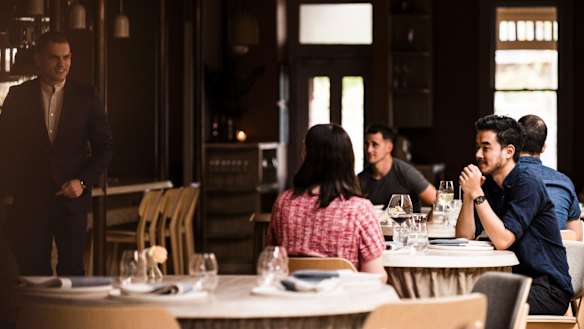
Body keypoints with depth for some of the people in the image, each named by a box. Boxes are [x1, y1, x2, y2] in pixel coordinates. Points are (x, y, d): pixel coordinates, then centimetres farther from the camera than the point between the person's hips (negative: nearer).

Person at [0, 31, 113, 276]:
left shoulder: (86, 96, 3)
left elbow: (104, 145, 5)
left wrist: (83, 182, -6)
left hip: (72, 199, 0)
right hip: (30, 201, 0)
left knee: (72, 272, 2)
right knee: (34, 274, 3)